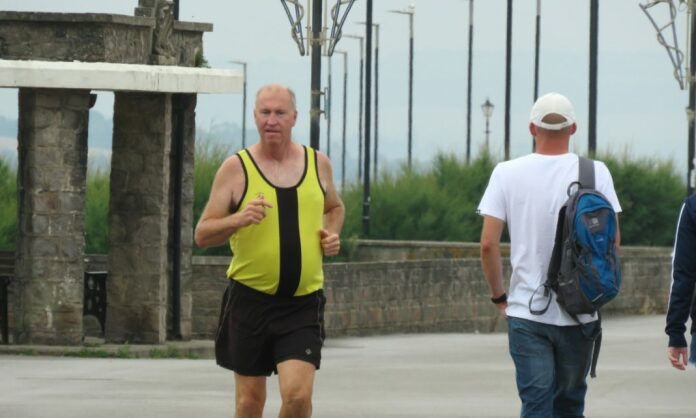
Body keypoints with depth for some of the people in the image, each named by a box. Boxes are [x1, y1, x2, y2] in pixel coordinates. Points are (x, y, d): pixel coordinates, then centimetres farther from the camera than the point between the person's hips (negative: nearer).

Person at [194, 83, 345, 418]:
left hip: (303, 303, 1)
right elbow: (202, 235, -3)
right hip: (249, 301, -1)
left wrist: (332, 234, 5)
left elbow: (335, 208, 27)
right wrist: (238, 219, -22)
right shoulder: (236, 168, -3)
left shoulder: (318, 164, 6)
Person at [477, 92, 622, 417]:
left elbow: (488, 244, -5)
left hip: (526, 311, -1)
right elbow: (612, 242, -4)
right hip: (579, 314, 1)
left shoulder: (507, 173, -2)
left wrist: (499, 296, 8)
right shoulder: (595, 173, -3)